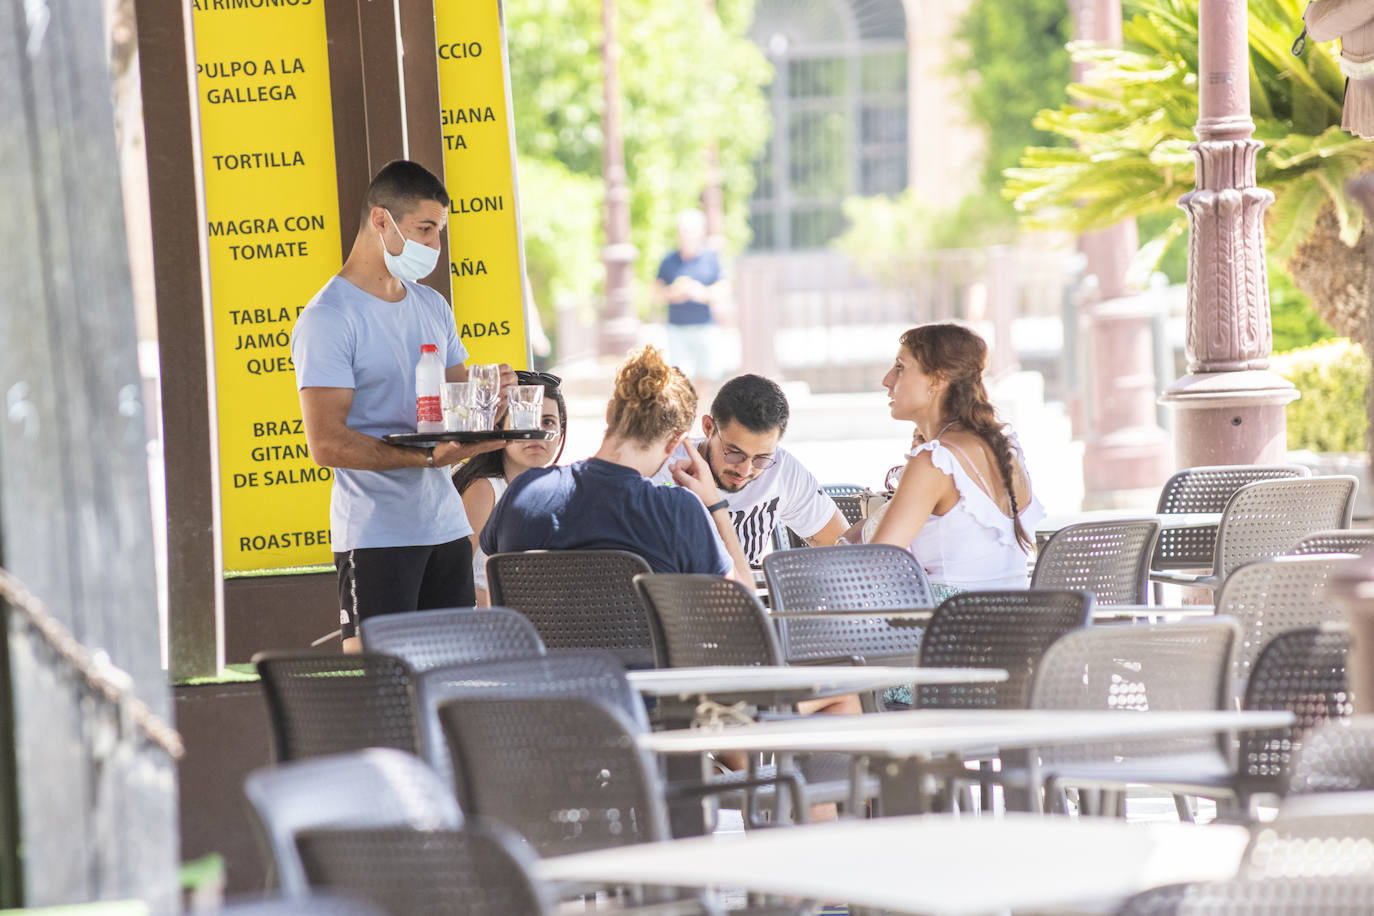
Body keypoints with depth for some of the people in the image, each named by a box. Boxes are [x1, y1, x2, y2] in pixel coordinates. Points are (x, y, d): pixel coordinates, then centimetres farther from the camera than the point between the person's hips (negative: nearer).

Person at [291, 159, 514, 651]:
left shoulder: (432, 307, 17)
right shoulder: (328, 319, -9)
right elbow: (326, 443, -17)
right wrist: (428, 456, -26)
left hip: (446, 527, 7)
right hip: (375, 536, -7)